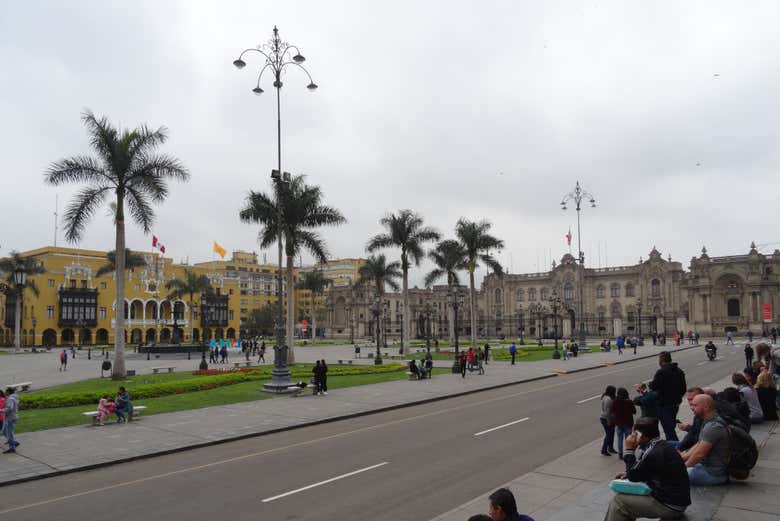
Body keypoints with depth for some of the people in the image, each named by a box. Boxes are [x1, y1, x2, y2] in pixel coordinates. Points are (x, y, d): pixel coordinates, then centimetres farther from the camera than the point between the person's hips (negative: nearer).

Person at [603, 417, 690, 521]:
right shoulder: (662, 445, 5)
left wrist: (629, 450, -7)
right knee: (628, 494, 18)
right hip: (676, 499, 10)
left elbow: (633, 477, -11)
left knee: (618, 501, -6)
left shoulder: (654, 452, -24)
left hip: (669, 505, -10)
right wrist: (628, 473, 7)